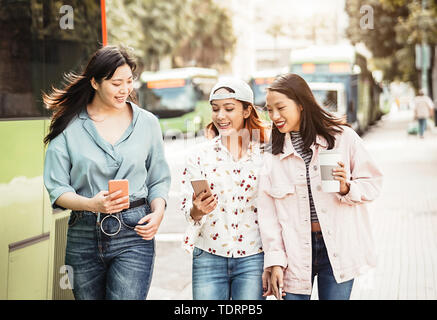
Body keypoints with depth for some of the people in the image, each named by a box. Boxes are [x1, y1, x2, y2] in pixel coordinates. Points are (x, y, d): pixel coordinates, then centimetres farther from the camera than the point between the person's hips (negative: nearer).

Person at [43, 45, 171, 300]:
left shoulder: (147, 123, 7)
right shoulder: (69, 126, 1)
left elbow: (159, 180, 13)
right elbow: (56, 188, -2)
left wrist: (158, 211, -6)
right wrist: (92, 204, -19)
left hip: (133, 232, 0)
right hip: (84, 234, 1)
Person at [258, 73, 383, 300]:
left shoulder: (342, 137, -1)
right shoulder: (272, 154, 5)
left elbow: (372, 183, 4)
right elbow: (267, 213, 3)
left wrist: (347, 188, -17)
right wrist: (275, 261, -3)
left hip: (337, 247, -2)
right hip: (295, 251, 2)